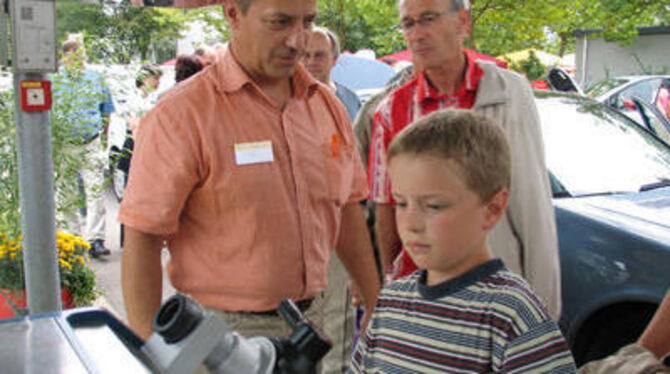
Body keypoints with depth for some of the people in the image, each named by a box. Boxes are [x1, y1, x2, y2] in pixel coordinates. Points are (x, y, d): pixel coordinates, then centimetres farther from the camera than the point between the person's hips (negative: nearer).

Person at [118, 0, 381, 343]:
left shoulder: (327, 105, 4)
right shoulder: (181, 113, -15)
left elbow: (348, 212, 12)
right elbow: (141, 240, -16)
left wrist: (376, 306, 12)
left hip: (311, 316, 6)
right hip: (225, 328, -5)